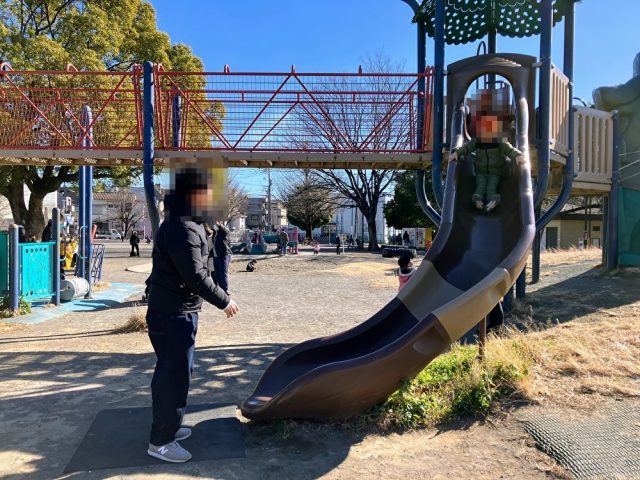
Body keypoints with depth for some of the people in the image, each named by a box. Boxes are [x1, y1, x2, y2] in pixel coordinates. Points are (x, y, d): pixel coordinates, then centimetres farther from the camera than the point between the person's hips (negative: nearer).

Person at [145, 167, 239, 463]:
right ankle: (160, 441, 12)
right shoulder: (182, 230, -23)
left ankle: (167, 426, 35)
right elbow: (196, 277, -24)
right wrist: (224, 301, -13)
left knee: (171, 372, 20)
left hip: (174, 311, 11)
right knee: (175, 375, -1)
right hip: (173, 315, -11)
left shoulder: (185, 223, 12)